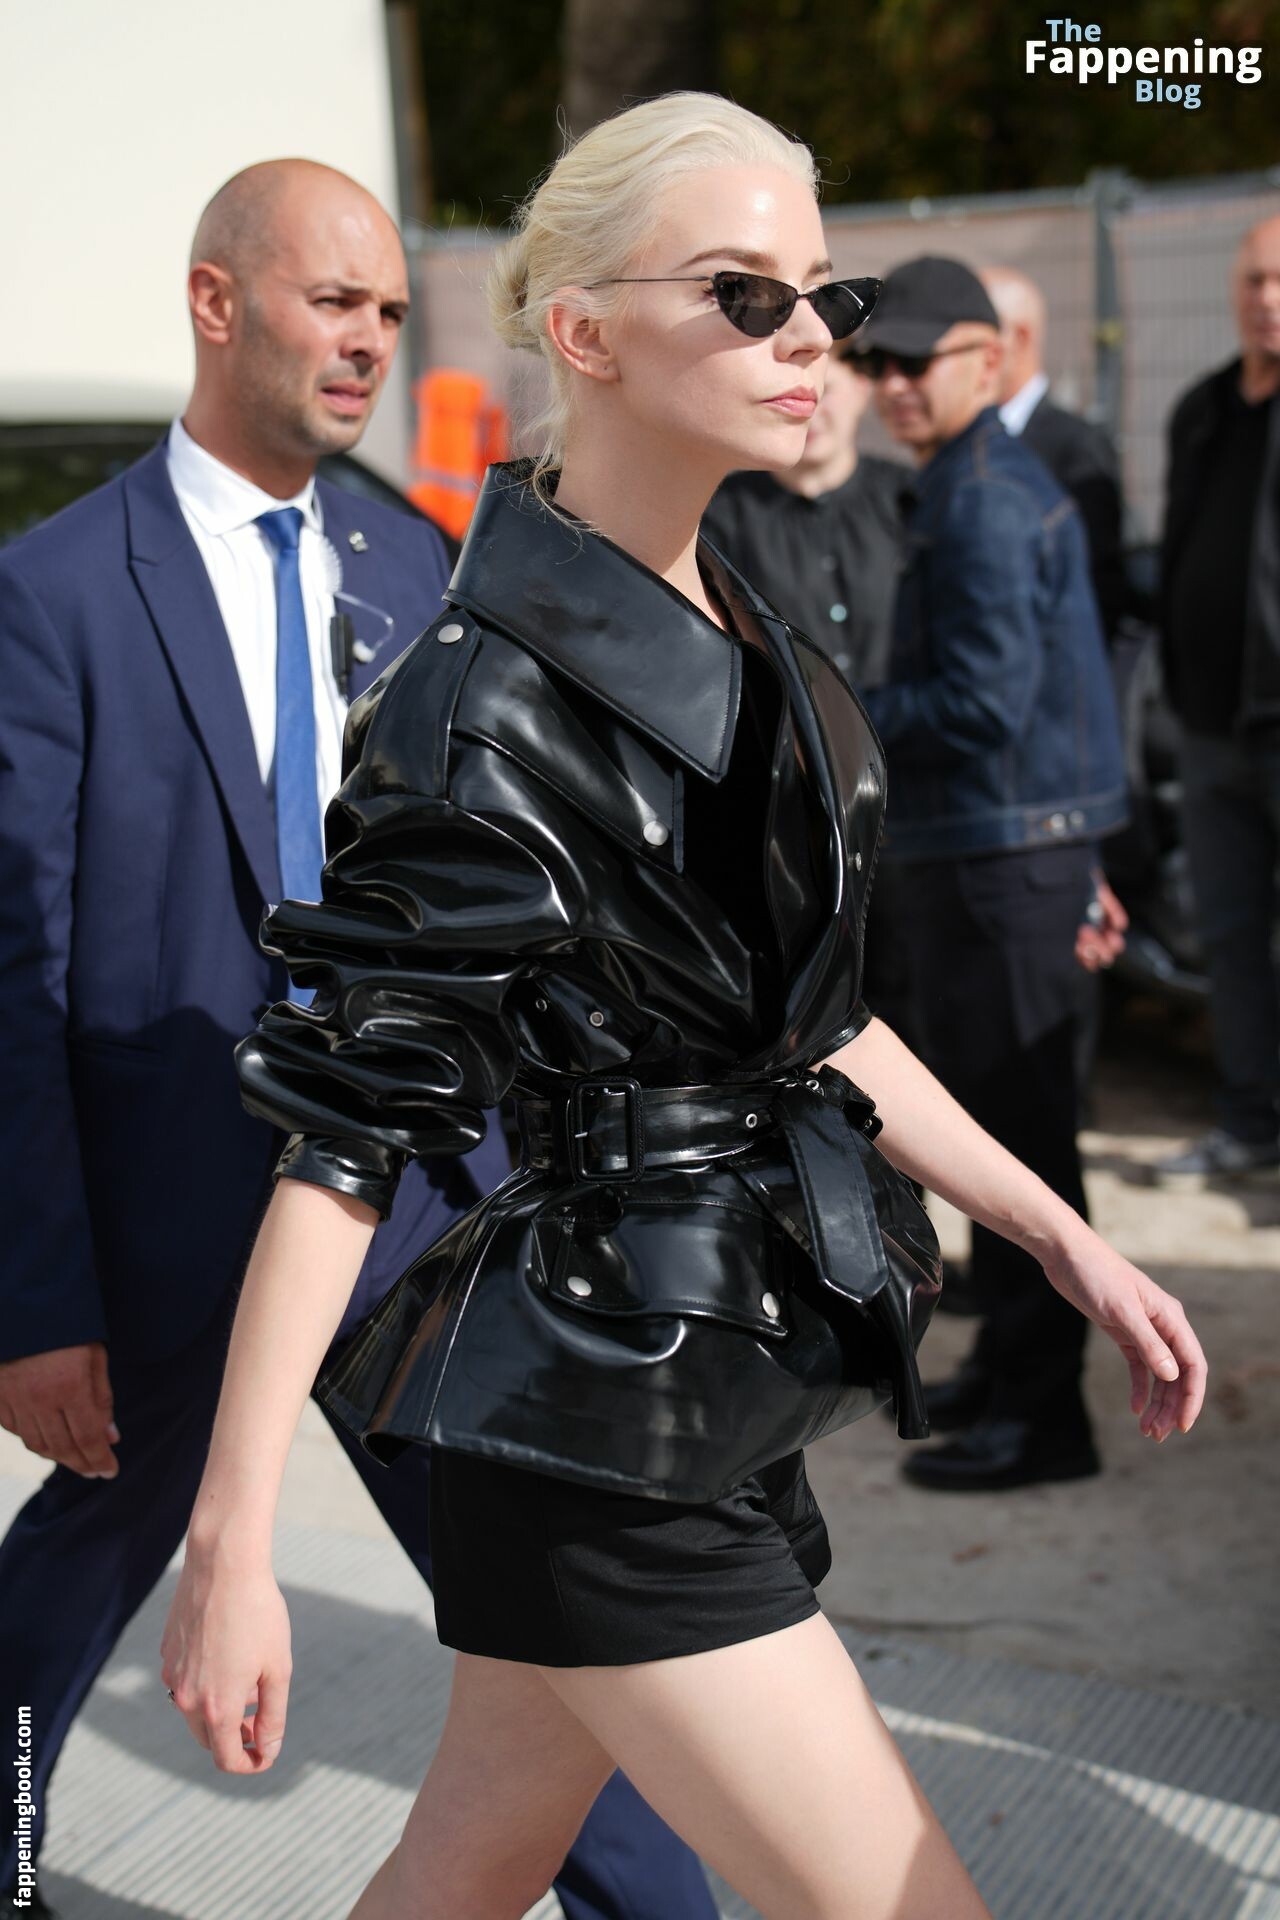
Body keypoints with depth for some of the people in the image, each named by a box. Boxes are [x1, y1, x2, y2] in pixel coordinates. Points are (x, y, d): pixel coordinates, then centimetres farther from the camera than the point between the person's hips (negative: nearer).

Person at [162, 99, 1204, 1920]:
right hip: (601, 1412, -8)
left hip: (712, 1368, 8)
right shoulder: (488, 710, -18)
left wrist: (1068, 1239, 16)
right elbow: (343, 1130, -18)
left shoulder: (752, 650, 9)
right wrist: (232, 1542, -18)